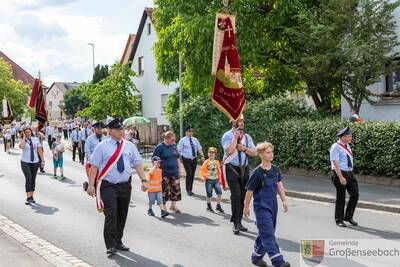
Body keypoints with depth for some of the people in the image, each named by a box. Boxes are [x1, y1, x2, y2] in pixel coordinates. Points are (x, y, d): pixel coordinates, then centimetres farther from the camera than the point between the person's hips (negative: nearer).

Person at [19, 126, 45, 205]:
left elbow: (40, 150, 5)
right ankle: (28, 198, -12)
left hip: (35, 162, 3)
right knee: (28, 179, -15)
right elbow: (21, 147, -27)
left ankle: (31, 196, 21)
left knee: (33, 179, 8)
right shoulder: (22, 140, -4)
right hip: (25, 162, -3)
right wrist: (24, 137, -17)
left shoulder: (35, 139, 2)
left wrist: (43, 161, 1)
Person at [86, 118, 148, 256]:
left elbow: (138, 164, 4)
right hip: (108, 186, -4)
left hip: (125, 185, 4)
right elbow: (94, 166, -3)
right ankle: (111, 245, -7)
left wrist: (143, 180, -8)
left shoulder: (130, 146, 8)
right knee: (111, 214, -14)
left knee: (122, 215, 11)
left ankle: (118, 242, 27)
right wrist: (91, 184, -11)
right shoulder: (102, 146, -1)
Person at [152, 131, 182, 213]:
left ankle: (173, 205, 22)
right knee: (165, 190, 0)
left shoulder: (174, 146, 8)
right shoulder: (160, 147, -10)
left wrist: (179, 168, 15)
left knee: (176, 188, 7)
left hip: (174, 172, 6)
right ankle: (163, 207, 15)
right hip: (164, 173, -6)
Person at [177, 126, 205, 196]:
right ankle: (188, 190, -7)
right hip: (186, 159, -5)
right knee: (189, 174, -15)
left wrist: (202, 156, -6)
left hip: (194, 159, 5)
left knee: (192, 175, 10)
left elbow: (199, 148, 7)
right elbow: (179, 150, -6)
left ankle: (190, 189, 22)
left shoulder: (195, 140, 10)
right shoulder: (182, 140, -4)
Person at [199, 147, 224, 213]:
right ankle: (209, 206, 22)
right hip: (209, 180, -2)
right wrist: (203, 177, -17)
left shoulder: (217, 162, 6)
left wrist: (219, 179, 14)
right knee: (209, 194, 4)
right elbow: (202, 170, -3)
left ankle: (218, 206, 3)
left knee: (219, 192, -10)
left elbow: (219, 171, 14)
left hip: (216, 180, 2)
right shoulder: (206, 162, -2)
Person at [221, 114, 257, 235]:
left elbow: (254, 153, 8)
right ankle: (235, 224, -5)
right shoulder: (227, 136, -3)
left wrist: (244, 148, -8)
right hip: (232, 169, -5)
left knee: (243, 197, 6)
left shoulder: (247, 137, 13)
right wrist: (236, 137, -15)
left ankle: (239, 222, 17)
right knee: (236, 196, -12)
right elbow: (229, 150, -20)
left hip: (244, 169, 5)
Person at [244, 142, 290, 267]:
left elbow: (279, 186, 10)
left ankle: (256, 257, 29)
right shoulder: (257, 173, -15)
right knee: (268, 234, -10)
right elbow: (249, 191, -7)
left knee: (265, 233, 14)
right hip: (261, 207, -7)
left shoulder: (276, 170, 3)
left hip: (273, 205, 7)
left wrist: (284, 201, 2)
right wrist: (246, 208, -1)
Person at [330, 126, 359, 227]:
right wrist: (341, 177, -25)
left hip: (350, 173, 7)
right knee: (341, 198, 1)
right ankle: (339, 220, 16)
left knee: (355, 194, 1)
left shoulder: (347, 146, 10)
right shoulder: (335, 147, -14)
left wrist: (349, 174, 19)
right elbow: (335, 163, -20)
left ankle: (348, 216, 16)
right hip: (340, 174, -7)